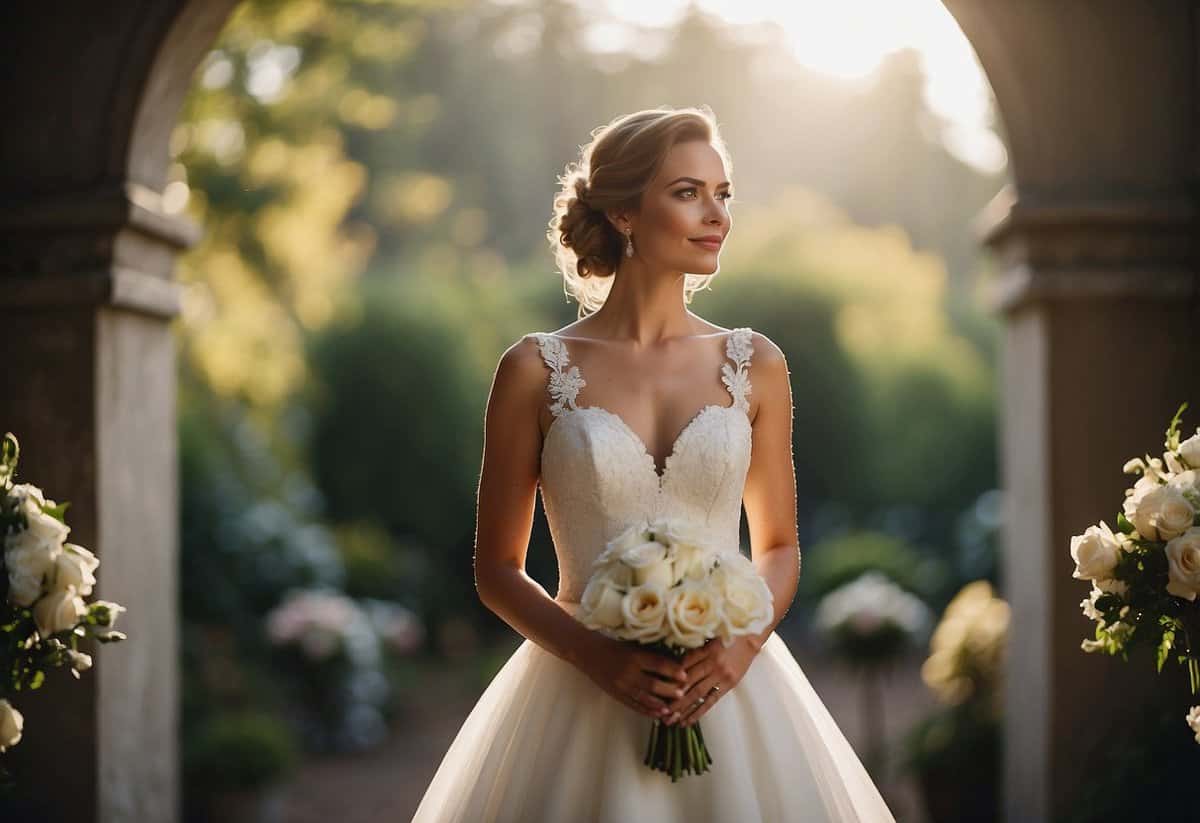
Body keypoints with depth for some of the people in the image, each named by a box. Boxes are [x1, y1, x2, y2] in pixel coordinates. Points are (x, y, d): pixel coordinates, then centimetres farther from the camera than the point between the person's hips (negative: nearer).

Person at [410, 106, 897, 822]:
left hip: (728, 690, 2)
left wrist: (744, 642, -7)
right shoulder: (536, 370, -3)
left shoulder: (755, 365, 4)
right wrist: (598, 657, -13)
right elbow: (497, 568, 2)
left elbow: (779, 548, 11)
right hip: (583, 696, -2)